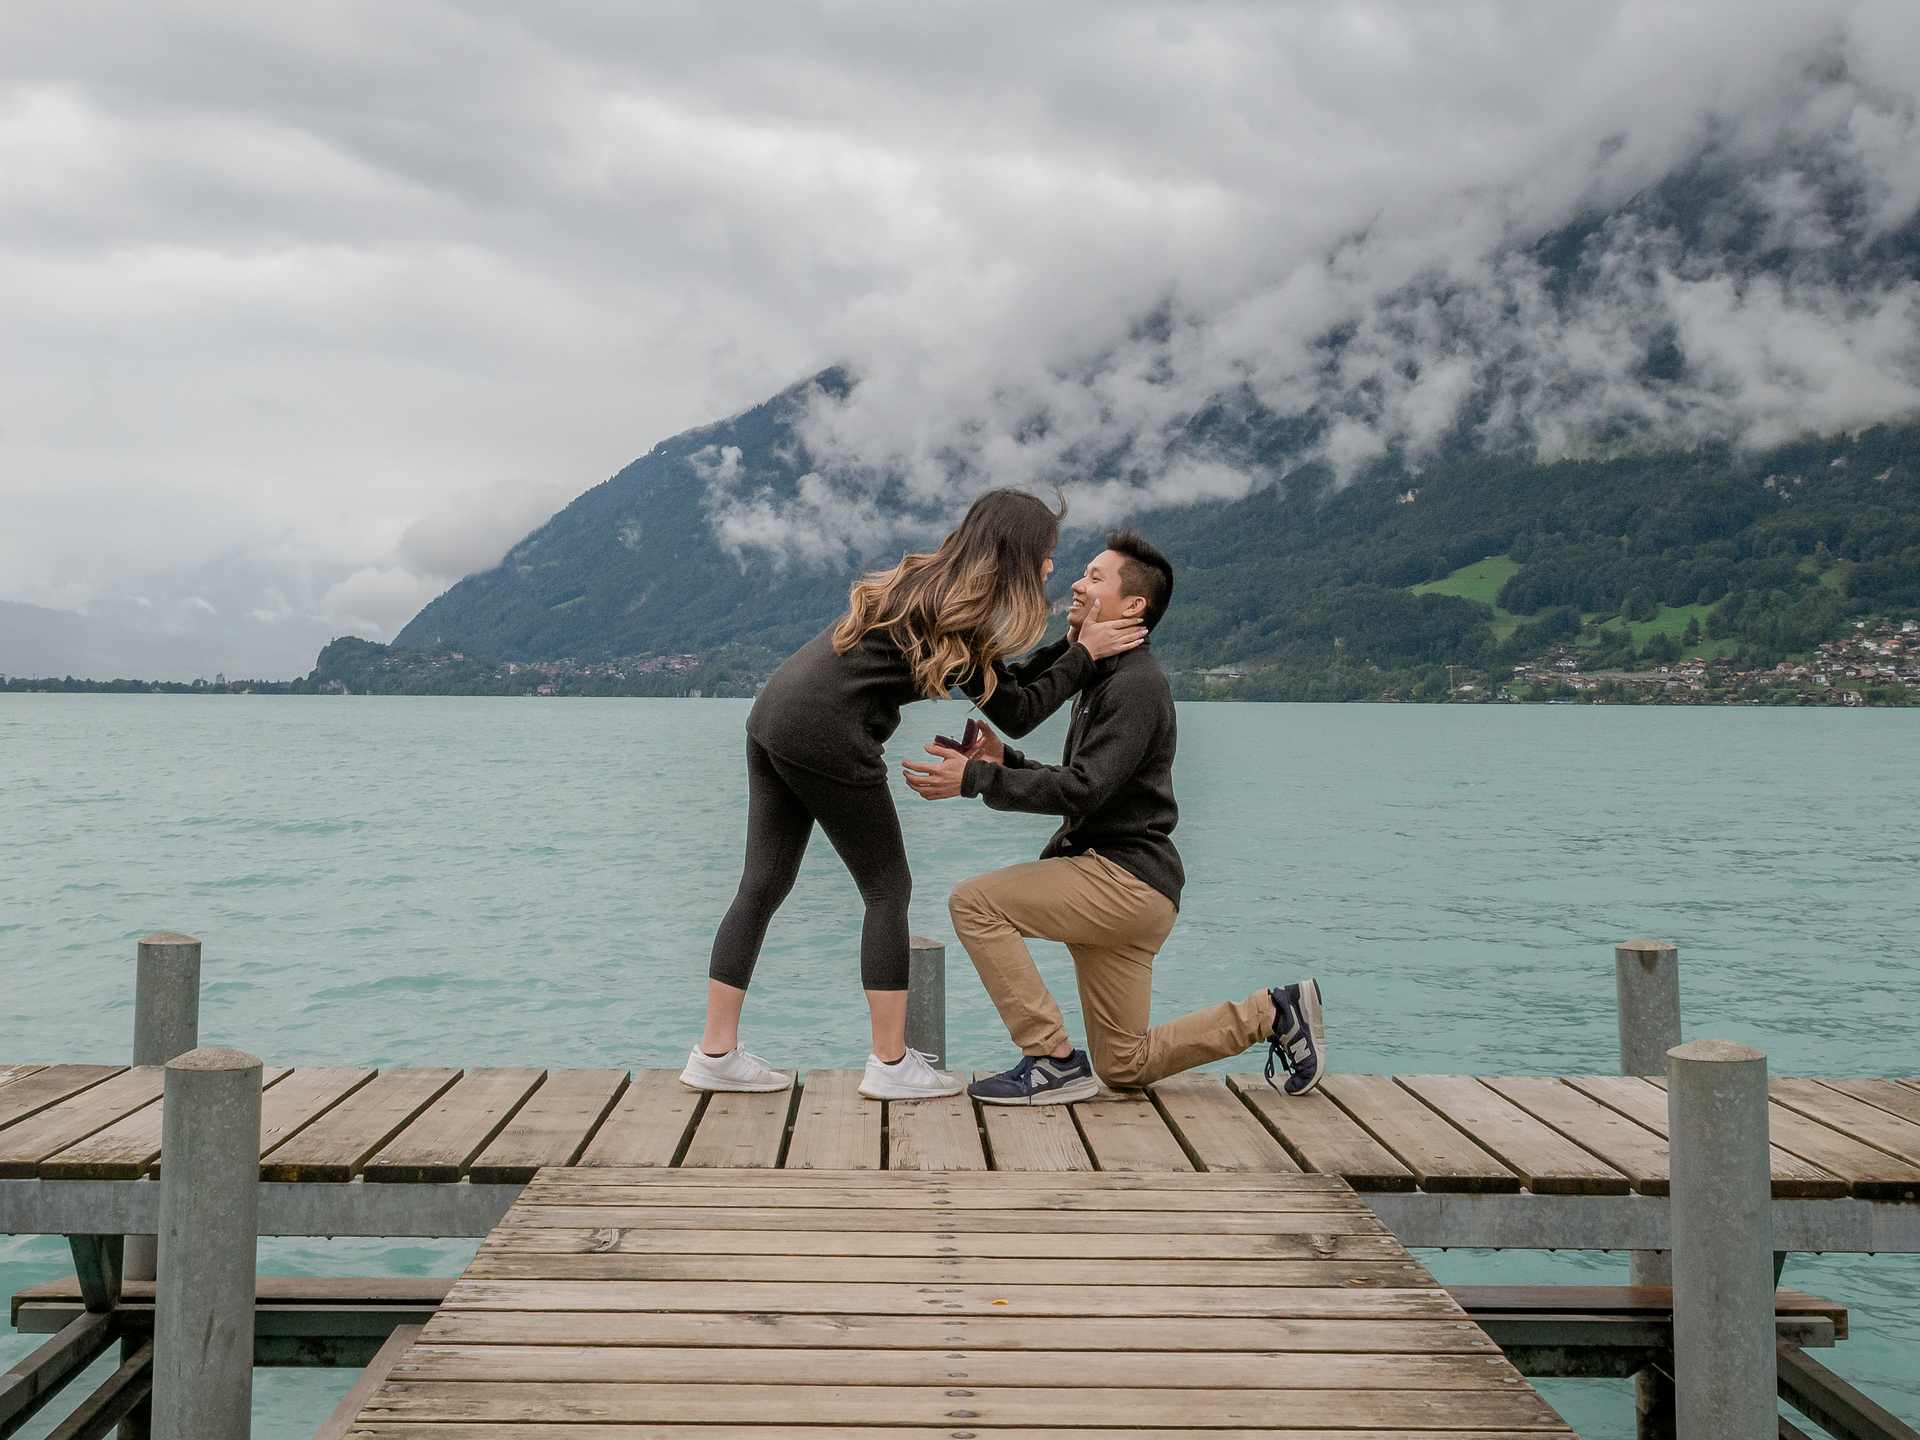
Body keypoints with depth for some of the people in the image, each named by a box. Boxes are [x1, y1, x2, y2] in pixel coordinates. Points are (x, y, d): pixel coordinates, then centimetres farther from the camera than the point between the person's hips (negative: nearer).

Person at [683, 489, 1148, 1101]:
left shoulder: (926, 581, 18)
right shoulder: (963, 614, -8)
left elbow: (1000, 681, 23)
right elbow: (1015, 714, -3)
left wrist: (1076, 643, 20)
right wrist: (1084, 654, 2)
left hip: (773, 717, 9)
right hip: (826, 738, -9)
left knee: (763, 886, 9)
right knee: (887, 890, 2)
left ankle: (716, 1053, 11)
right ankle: (891, 1064, 5)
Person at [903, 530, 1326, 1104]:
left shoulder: (1137, 684, -14)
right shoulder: (1102, 678, 20)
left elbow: (1082, 790, -22)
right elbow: (1081, 786, 20)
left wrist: (976, 778, -23)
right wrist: (1004, 759, 6)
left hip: (1126, 878, -10)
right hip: (1116, 884, 10)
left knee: (975, 901, -18)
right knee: (1124, 1066, 11)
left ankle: (1054, 1062, -14)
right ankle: (1272, 1013, 18)